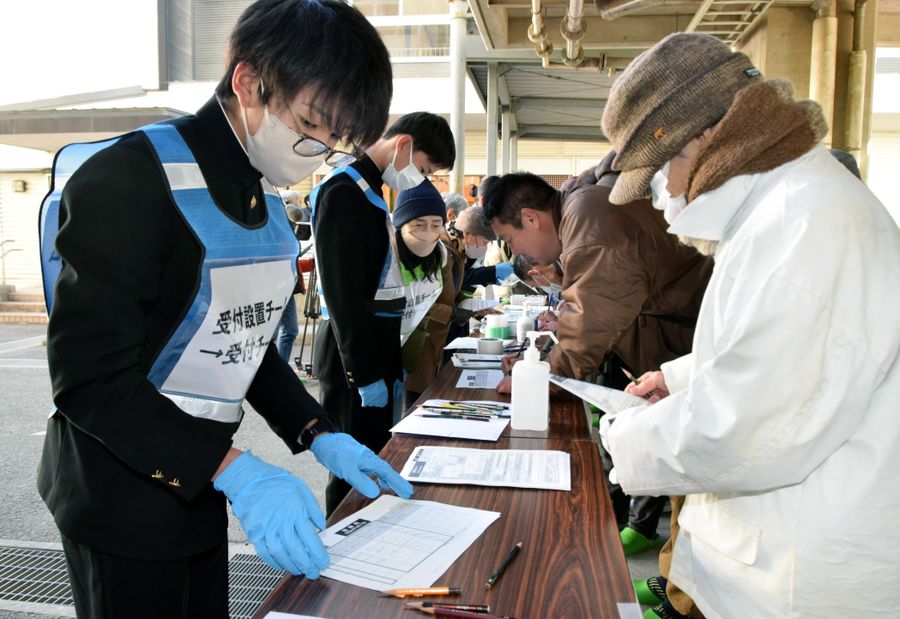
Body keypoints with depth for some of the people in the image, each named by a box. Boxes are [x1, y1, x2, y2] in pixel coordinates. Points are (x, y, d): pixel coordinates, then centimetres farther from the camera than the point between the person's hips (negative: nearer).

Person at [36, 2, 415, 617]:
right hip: (126, 496, -7)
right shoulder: (133, 176, -21)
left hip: (199, 483, 8)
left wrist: (320, 436, -2)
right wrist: (236, 471, -28)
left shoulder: (266, 197, 4)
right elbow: (91, 377, -23)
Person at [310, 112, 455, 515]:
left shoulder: (370, 192, 17)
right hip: (353, 359, -10)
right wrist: (367, 374, -18)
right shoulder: (343, 192, -14)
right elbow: (343, 294, -19)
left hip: (374, 352, 10)